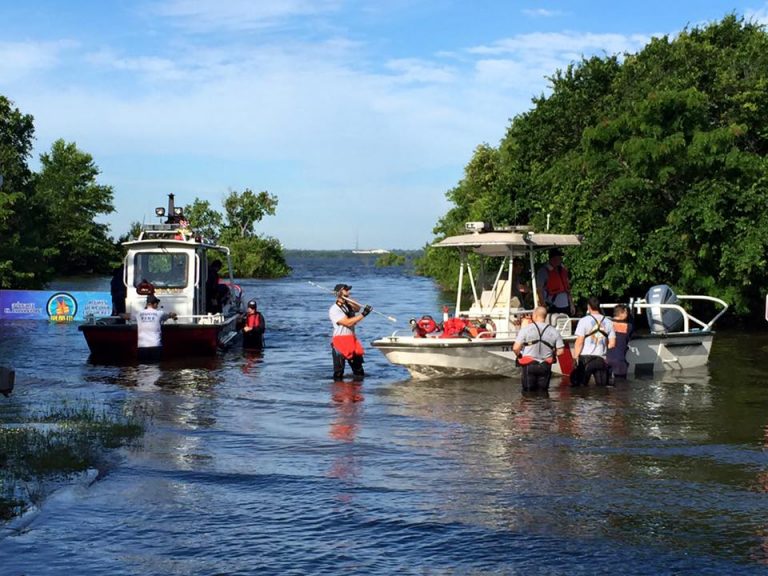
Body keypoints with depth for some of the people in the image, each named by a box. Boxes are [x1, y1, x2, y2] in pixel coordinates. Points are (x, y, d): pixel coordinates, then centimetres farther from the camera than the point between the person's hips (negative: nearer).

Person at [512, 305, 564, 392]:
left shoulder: (526, 329, -8)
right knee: (543, 390, 12)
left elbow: (516, 348, -11)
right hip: (545, 366, 2)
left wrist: (519, 356, 10)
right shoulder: (554, 331, 0)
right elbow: (560, 351, 0)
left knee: (528, 391, 6)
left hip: (529, 365, -2)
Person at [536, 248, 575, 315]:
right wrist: (544, 306, -16)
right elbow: (539, 290, -9)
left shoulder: (563, 270, 13)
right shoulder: (544, 271, -6)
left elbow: (567, 288, 18)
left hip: (565, 307, 6)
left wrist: (571, 304, 14)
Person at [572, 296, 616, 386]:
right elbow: (612, 343, 6)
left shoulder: (584, 321, -5)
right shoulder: (608, 322, 7)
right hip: (601, 359, 4)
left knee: (578, 386, 2)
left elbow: (579, 342, -10)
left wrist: (575, 357, -6)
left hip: (585, 358, -4)